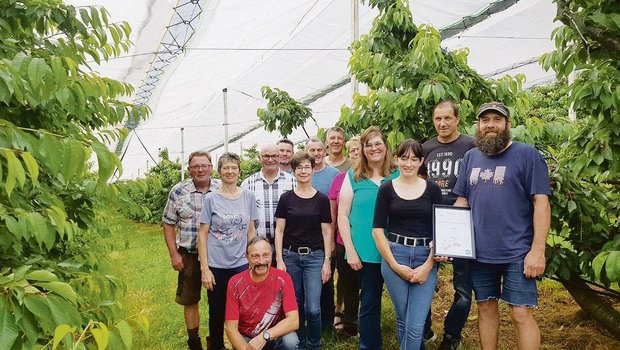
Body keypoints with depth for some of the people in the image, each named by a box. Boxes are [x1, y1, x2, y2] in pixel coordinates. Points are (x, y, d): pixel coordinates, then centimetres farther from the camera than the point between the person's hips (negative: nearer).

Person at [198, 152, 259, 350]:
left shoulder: (248, 196, 3)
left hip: (241, 265, 1)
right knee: (217, 313, 10)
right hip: (216, 266, -1)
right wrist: (204, 268, -7)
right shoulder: (211, 199, -2)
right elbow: (203, 235, -2)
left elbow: (251, 231, 9)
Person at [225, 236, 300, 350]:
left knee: (290, 340, -30)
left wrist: (264, 336, -32)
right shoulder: (235, 283, -13)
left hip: (275, 335, -1)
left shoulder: (282, 279, -16)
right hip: (245, 339, 1)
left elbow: (294, 321, -20)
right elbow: (231, 328, -12)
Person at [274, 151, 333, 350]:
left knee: (313, 308, -6)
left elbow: (326, 232, 2)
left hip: (314, 257, -1)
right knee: (295, 305, 8)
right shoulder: (286, 198, 2)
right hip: (290, 256, 1)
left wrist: (327, 261, -3)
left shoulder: (321, 199, 0)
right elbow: (279, 230, 2)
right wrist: (279, 259, -4)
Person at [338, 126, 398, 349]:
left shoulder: (398, 176, 5)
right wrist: (351, 251, -5)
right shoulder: (353, 177, 2)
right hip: (366, 252, -1)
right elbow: (342, 216, 1)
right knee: (369, 302, 8)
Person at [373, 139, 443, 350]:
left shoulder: (432, 189, 5)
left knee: (416, 325, -5)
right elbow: (377, 230, 0)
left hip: (426, 259, 0)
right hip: (394, 256, 0)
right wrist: (395, 265, -7)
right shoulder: (386, 189, 3)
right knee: (403, 320, 9)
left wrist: (428, 266, -7)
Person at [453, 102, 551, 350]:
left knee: (521, 314, 0)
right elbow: (461, 201, 13)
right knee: (486, 308, 15)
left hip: (517, 253, -4)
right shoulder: (470, 157, 9)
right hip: (479, 252, 5)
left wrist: (537, 250, -15)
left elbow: (541, 203, -9)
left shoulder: (527, 155, -6)